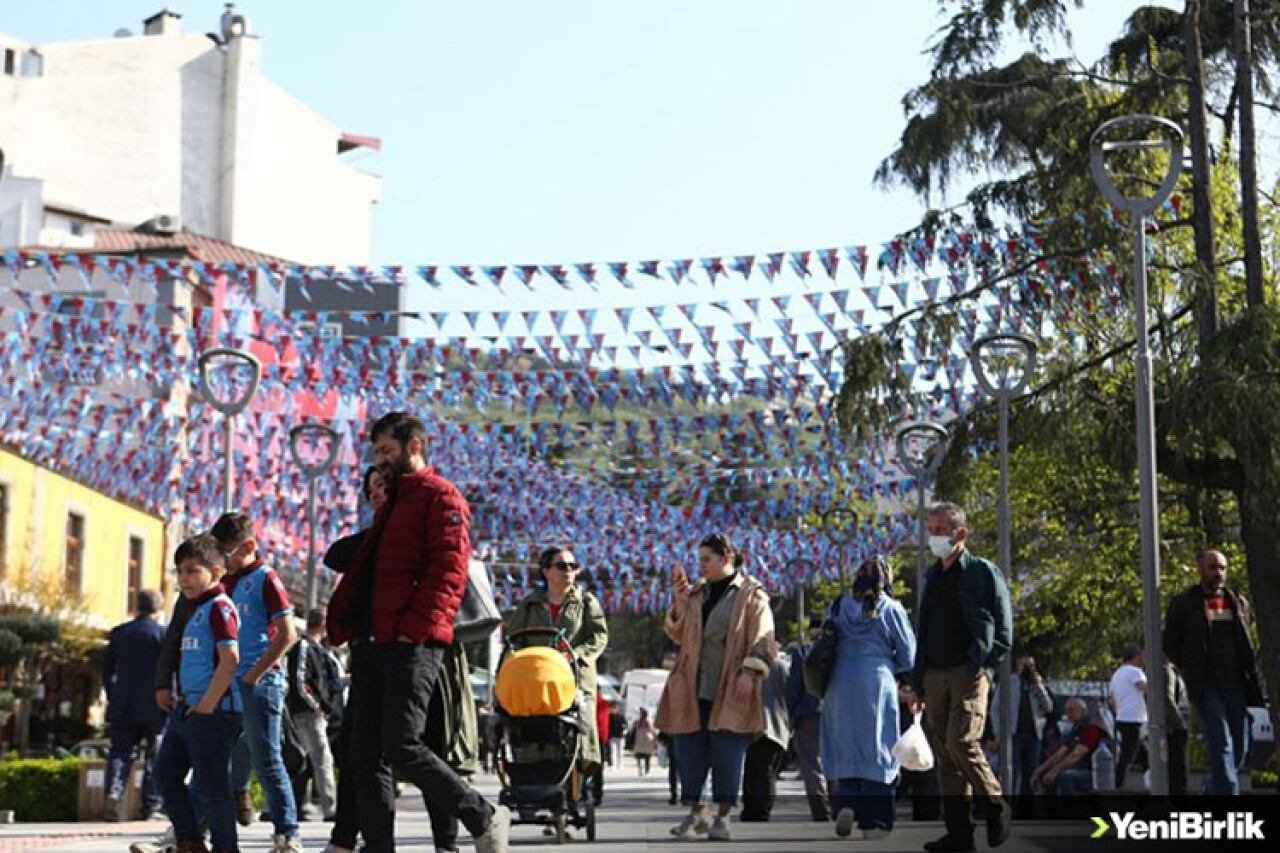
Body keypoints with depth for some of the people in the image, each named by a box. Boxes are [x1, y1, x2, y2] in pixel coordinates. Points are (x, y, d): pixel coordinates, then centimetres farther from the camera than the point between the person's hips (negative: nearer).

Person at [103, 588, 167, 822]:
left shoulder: (119, 633, 6)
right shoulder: (164, 634, -6)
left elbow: (107, 669, 11)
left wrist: (112, 697, 23)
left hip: (123, 707, 3)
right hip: (153, 707, -3)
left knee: (120, 752, 4)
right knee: (155, 757, 7)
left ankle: (114, 792, -19)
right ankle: (151, 806, 7)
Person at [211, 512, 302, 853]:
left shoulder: (265, 578, -8)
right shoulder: (227, 582, 14)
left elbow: (287, 633, -15)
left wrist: (253, 676, -15)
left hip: (259, 684, -7)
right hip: (230, 685, 7)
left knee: (267, 761, -5)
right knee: (232, 764, 13)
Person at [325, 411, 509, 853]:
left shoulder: (440, 496, -2)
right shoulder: (390, 504, 27)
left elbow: (449, 570, -13)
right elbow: (360, 571, 28)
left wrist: (414, 627, -20)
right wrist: (342, 625, 14)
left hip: (411, 646, -9)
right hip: (369, 646, 9)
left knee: (402, 748, -14)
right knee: (365, 755, 4)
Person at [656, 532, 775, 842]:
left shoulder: (751, 594, 1)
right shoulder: (696, 593, 17)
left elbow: (761, 640, -5)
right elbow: (678, 635, 17)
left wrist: (749, 672, -17)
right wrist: (679, 604, 1)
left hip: (730, 692, -5)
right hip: (693, 689, 5)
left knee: (727, 755, -4)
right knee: (690, 752, 5)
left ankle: (723, 817, 3)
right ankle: (695, 812, 15)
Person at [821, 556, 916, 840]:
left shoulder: (839, 607, 7)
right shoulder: (891, 609, -1)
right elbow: (908, 657, 2)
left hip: (840, 686, 3)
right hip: (877, 686, -3)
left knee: (846, 750, 10)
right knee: (876, 752, 3)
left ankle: (845, 803, -12)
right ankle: (874, 823, 2)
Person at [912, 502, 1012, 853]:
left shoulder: (983, 572, 1)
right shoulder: (932, 576, 18)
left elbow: (1003, 629, -3)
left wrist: (982, 665, -12)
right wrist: (918, 676, 13)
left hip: (968, 673, -6)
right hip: (935, 675, 6)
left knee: (961, 742, -19)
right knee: (945, 752, 3)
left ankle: (995, 806, 1)